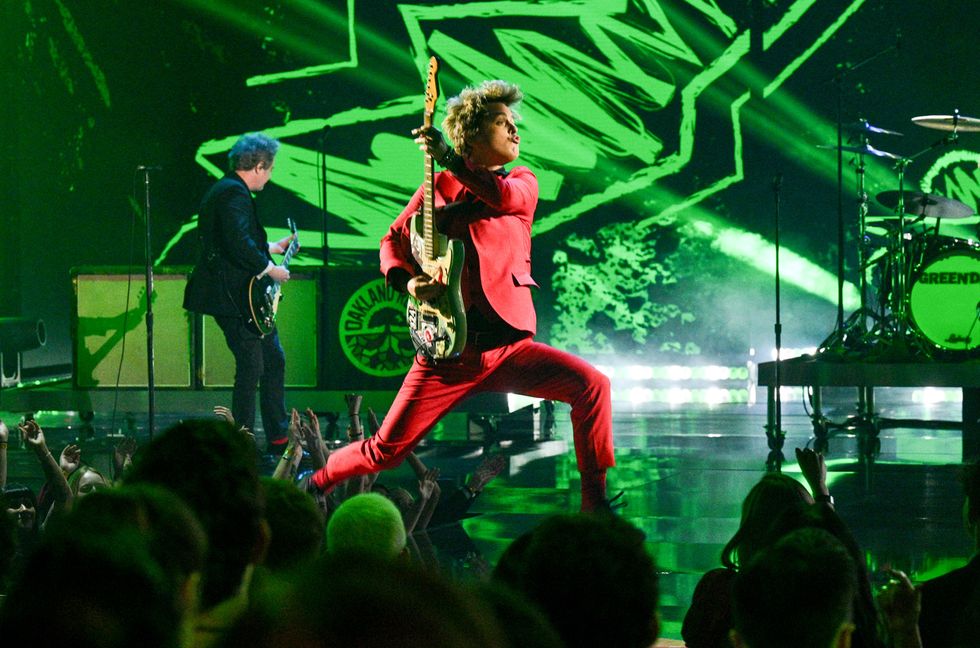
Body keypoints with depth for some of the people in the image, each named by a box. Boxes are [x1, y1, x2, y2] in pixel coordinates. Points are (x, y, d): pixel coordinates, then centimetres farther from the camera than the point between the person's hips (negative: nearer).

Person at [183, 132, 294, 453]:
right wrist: (270, 268, -18)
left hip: (242, 295, 11)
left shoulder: (226, 190, 17)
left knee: (274, 360, 15)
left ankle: (278, 438, 22)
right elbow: (239, 245, -29)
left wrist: (272, 247, 31)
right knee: (252, 366, -7)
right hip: (232, 296, -11)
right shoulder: (234, 194, -17)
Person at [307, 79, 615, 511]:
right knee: (386, 449, -5)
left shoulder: (522, 183, 10)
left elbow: (504, 197, -14)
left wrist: (449, 158, -18)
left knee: (591, 384, -20)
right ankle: (310, 487, 22)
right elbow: (392, 242, 12)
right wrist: (406, 281, -8)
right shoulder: (438, 188, 9)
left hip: (509, 345, 1)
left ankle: (595, 504, -10)